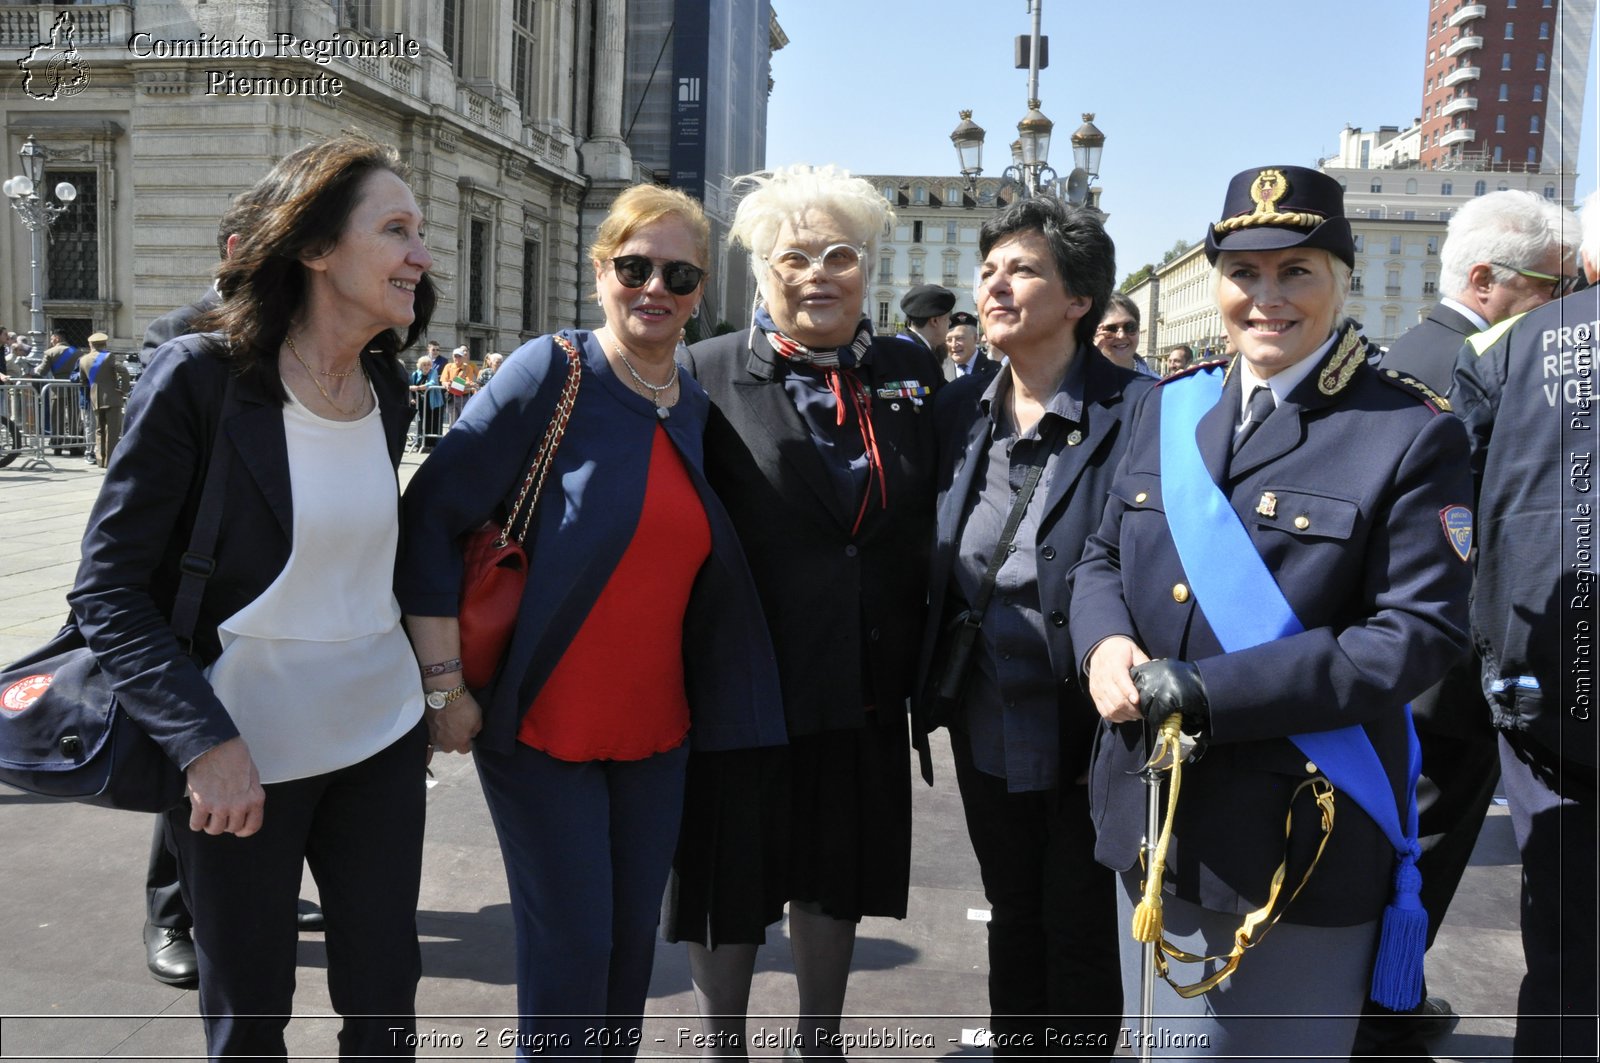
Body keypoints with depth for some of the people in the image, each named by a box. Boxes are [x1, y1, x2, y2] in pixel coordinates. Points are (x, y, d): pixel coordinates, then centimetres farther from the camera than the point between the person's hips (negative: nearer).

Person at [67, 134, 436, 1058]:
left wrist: (425, 679, 10)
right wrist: (206, 742, -22)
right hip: (242, 756, -5)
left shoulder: (387, 390, 4)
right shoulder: (200, 375, -13)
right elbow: (108, 591, -13)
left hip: (382, 738, 5)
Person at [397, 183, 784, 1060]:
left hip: (655, 729, 5)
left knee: (634, 936, 13)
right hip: (542, 724, -5)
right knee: (571, 948, 2)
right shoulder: (552, 373, -10)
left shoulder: (698, 410, 7)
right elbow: (430, 516, -12)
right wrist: (445, 684, -14)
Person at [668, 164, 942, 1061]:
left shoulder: (914, 374, 3)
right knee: (733, 877, 13)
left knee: (837, 871, 19)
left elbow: (939, 523, 6)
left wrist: (925, 658, 2)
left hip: (867, 685, 4)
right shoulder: (709, 374, -8)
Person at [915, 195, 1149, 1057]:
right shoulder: (959, 411, 5)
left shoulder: (1133, 411, -13)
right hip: (985, 726, 5)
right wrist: (920, 685, 4)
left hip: (1082, 728, -5)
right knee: (1012, 917, 21)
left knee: (1078, 930, 12)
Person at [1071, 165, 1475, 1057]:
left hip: (1300, 842, -5)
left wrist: (1206, 690, -23)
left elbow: (1420, 632, -16)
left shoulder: (1413, 434, -9)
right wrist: (1105, 643, -12)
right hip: (1153, 823, 5)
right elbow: (1104, 558, 12)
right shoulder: (1171, 407, 8)